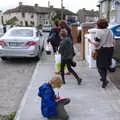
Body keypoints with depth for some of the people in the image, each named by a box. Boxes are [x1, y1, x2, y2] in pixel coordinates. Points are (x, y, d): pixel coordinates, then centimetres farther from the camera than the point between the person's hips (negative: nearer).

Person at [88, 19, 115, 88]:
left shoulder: (99, 31, -11)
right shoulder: (110, 31, 8)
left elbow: (97, 44, -16)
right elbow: (114, 42, 8)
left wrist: (91, 42, 1)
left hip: (102, 50, -6)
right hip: (110, 49, 6)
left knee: (100, 66, 2)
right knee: (106, 65, 20)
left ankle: (104, 80, -12)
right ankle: (104, 77, 32)